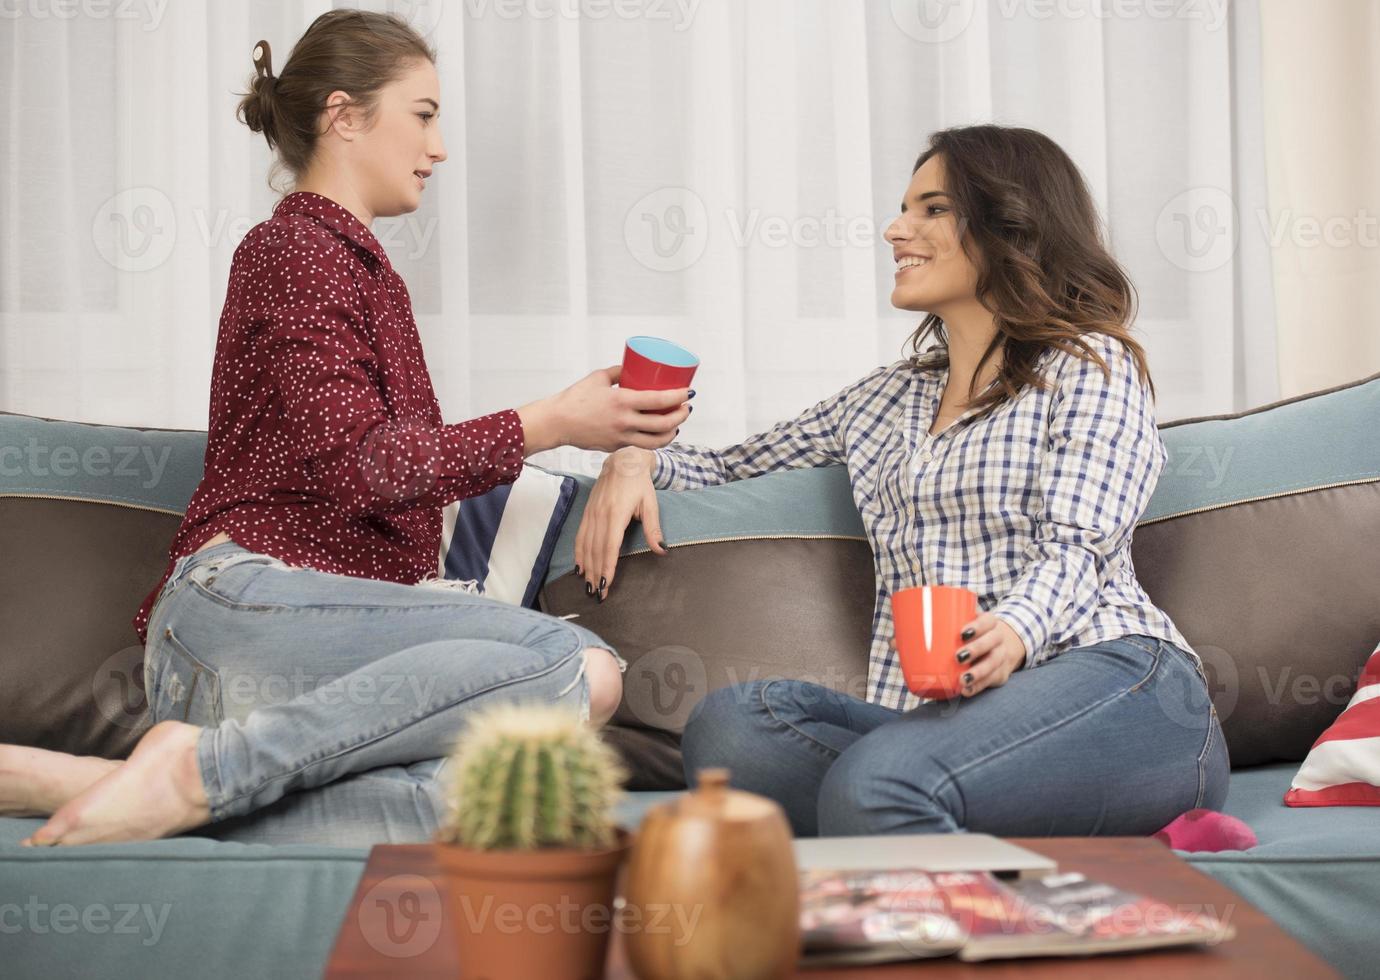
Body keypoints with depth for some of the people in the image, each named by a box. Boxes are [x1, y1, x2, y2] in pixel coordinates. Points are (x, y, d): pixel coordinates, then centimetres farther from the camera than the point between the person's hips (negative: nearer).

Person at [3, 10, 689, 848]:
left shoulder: (357, 263, 29)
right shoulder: (293, 248, 1)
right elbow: (353, 466, -12)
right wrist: (545, 426, -8)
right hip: (242, 600, -8)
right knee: (578, 665, -27)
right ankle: (202, 768, -25)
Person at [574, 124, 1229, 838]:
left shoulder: (1091, 365, 11)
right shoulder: (886, 398, 29)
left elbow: (1078, 546, -5)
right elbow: (734, 468, 36)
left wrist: (1014, 631, -28)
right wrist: (638, 458, 13)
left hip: (1116, 679, -6)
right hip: (947, 715, 6)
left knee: (871, 784, -36)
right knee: (727, 726, -27)